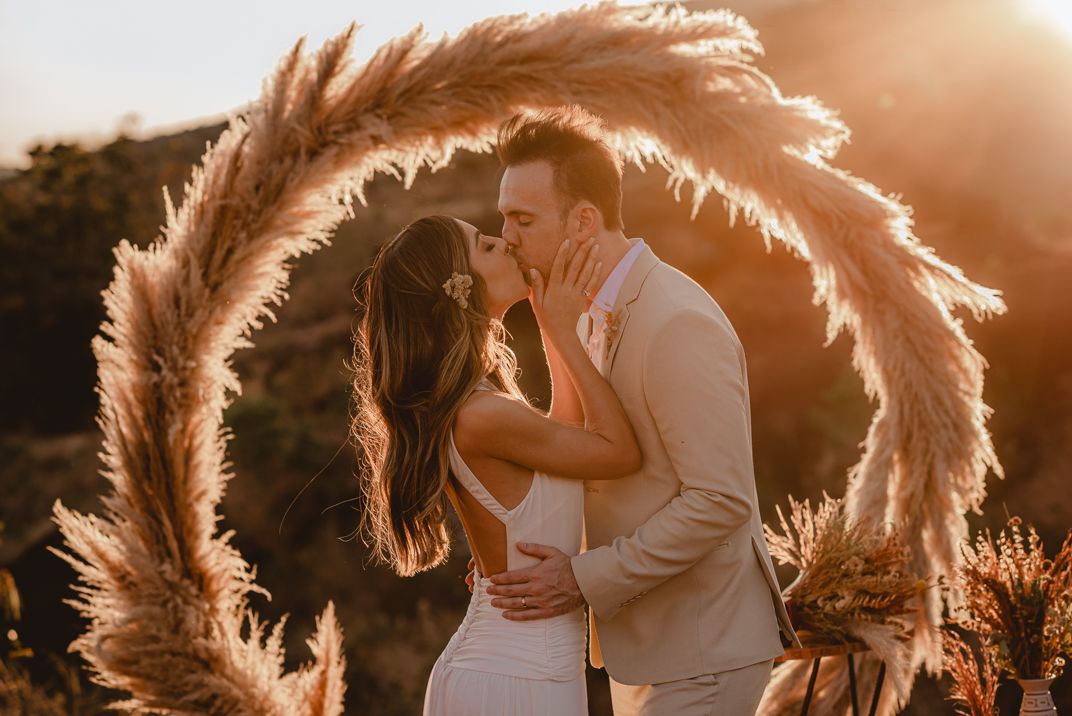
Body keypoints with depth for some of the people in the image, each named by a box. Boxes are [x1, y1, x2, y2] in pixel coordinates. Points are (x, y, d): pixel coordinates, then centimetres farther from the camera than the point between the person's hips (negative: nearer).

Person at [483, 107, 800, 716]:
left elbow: (720, 501, -24)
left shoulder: (679, 326, -22)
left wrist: (586, 579, -22)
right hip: (642, 644, 9)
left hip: (701, 653, -9)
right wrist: (530, 552, 2)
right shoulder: (599, 316, 9)